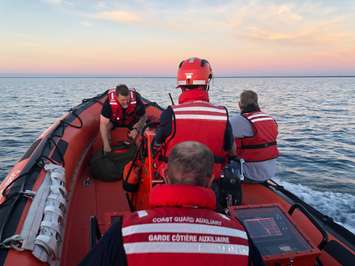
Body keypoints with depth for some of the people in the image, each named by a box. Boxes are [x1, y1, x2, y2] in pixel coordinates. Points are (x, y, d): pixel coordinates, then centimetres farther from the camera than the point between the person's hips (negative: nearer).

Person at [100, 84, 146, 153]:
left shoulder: (136, 100, -35)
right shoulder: (109, 102, -36)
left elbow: (143, 117, -20)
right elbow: (103, 124, -34)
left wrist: (136, 129, -38)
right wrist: (106, 145, -37)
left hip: (132, 120, 1)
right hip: (114, 120, -1)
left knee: (142, 127, -22)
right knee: (106, 126, -25)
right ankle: (107, 151, -2)